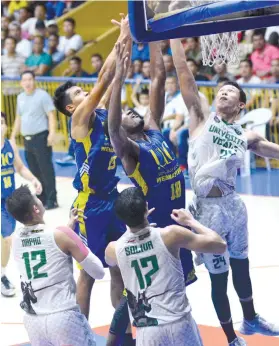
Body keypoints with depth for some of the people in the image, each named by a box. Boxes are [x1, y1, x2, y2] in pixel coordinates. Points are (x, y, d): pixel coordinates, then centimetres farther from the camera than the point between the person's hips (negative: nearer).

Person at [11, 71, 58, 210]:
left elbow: (51, 115, -12)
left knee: (46, 169, -8)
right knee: (35, 171, 10)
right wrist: (13, 136, 21)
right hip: (27, 139, 7)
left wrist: (52, 133, -22)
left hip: (41, 137, -7)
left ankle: (52, 200, -5)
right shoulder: (20, 97, 14)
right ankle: (41, 198, 18)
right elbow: (18, 118, 24)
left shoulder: (42, 95, -7)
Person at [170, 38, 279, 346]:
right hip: (209, 207, -5)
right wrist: (173, 35, -10)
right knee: (219, 276, 5)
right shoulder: (201, 119, 0)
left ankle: (250, 320, 44)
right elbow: (183, 73, -6)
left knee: (240, 264, 23)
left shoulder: (246, 137, 10)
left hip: (233, 204, 5)